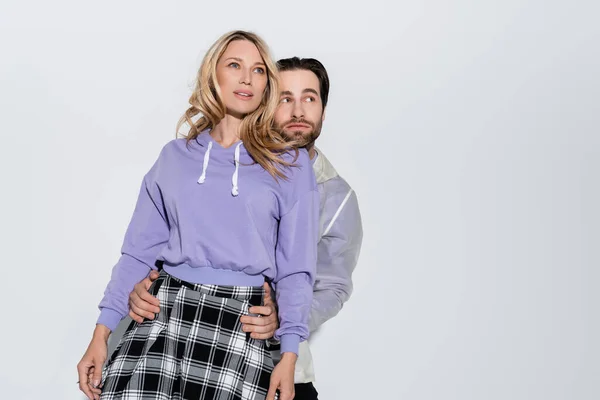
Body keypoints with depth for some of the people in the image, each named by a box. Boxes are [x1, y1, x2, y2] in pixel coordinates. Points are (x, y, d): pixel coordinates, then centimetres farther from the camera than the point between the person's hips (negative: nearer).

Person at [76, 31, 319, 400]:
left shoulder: (289, 163, 6)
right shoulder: (175, 156, 12)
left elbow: (295, 268, 4)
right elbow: (140, 250, 10)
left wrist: (289, 356, -4)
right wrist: (101, 334, 3)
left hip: (239, 323, -1)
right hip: (162, 313, 2)